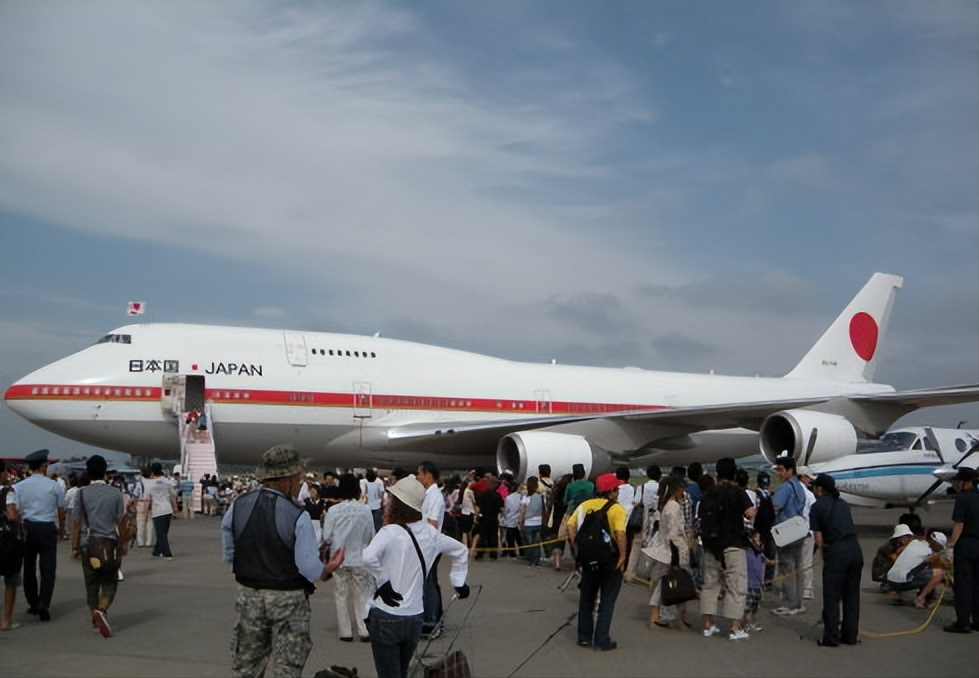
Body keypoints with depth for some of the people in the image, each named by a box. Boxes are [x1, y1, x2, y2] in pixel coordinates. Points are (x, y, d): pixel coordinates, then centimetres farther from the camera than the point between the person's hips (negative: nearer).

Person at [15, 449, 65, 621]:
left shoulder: (19, 487, -1)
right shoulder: (54, 486, -4)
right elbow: (61, 510, 4)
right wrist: (61, 527, 21)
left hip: (27, 528, 2)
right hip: (47, 528, -2)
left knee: (28, 567, 15)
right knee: (48, 568, 1)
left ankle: (33, 604, 24)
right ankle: (44, 605, -10)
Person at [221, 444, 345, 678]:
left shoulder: (238, 506, -5)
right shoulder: (298, 517, -18)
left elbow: (228, 555, 5)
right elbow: (312, 570, -17)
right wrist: (330, 567, 3)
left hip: (247, 595, 4)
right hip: (288, 599, -4)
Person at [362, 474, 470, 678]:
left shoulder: (390, 532, -15)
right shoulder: (430, 533, 5)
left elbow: (369, 557, -34)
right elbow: (460, 551, 19)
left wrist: (382, 582, -20)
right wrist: (458, 582, 19)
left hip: (386, 617, -6)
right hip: (415, 618, 6)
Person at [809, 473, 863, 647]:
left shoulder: (817, 506, 1)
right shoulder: (843, 504, 17)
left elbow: (818, 538, -1)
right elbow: (848, 528, 17)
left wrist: (824, 553, 14)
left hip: (836, 552, -5)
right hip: (855, 549, 6)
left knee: (831, 597, 3)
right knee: (852, 595, 14)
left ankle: (831, 638, 5)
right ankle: (850, 636, 19)